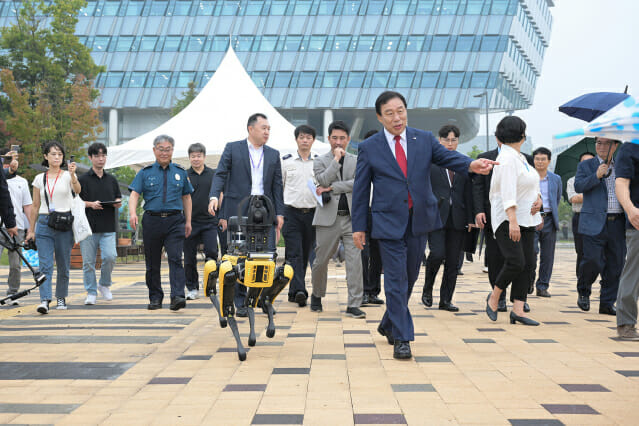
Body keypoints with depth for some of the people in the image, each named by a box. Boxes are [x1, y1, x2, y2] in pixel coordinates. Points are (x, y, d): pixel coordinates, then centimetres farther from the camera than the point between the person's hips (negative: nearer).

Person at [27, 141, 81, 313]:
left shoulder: (68, 175, 1)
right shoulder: (39, 178, 9)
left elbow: (78, 190, -21)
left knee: (63, 264, 6)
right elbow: (35, 206, 13)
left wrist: (72, 175, -40)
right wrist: (31, 230, 13)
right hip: (44, 223, 1)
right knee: (45, 264, -9)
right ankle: (45, 300, -15)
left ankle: (61, 298, 21)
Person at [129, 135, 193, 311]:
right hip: (152, 221, 1)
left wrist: (188, 221, 12)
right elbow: (134, 194, -1)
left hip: (175, 221, -1)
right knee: (152, 262, 6)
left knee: (175, 258, -13)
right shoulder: (145, 172, 8)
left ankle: (177, 296, -20)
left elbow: (186, 197, 17)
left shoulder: (180, 172, 12)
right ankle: (155, 298, 16)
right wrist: (132, 213, -20)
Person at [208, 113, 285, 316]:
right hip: (238, 212, -2)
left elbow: (277, 186, 13)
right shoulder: (232, 149, 6)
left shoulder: (273, 155, 14)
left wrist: (279, 213, 5)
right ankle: (240, 303, 9)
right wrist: (214, 196, -19)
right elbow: (220, 174, -1)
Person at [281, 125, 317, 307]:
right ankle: (299, 291, -21)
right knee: (295, 254, -12)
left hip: (312, 213, 3)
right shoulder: (286, 161, 4)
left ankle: (294, 292, 18)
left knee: (305, 254, 7)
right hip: (292, 213, -3)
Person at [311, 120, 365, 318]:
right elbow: (323, 181, -12)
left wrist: (331, 189, -9)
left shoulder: (356, 161, 11)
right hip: (328, 218, -1)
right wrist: (336, 159, -11)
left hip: (351, 218, 1)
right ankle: (317, 295, 32)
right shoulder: (320, 161, 7)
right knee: (321, 260, 7)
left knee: (355, 260, -7)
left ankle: (353, 305, -4)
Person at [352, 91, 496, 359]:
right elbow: (360, 190, 2)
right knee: (396, 279, -6)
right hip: (388, 221, -3)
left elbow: (448, 157, -8)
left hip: (419, 219, 3)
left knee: (410, 277, 13)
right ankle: (401, 338, 1)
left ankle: (388, 324, 33)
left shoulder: (424, 140, 6)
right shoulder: (369, 148, 0)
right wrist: (359, 226, -1)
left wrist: (471, 165, -31)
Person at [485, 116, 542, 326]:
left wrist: (538, 199, 1)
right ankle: (494, 297, 5)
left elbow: (531, 185, 23)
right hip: (507, 219, -9)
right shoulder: (507, 159, -14)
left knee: (528, 264, 2)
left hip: (526, 219, 9)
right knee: (515, 262, -18)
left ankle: (518, 310, 2)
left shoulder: (520, 157, 16)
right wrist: (513, 222, -29)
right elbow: (508, 193, -22)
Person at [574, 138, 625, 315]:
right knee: (592, 260, -11)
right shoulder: (585, 165, 7)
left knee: (615, 265, 3)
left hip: (618, 223, 4)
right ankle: (583, 292, 17)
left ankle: (607, 304, 13)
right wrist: (596, 176, -19)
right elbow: (578, 186, -8)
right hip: (595, 223, -4)